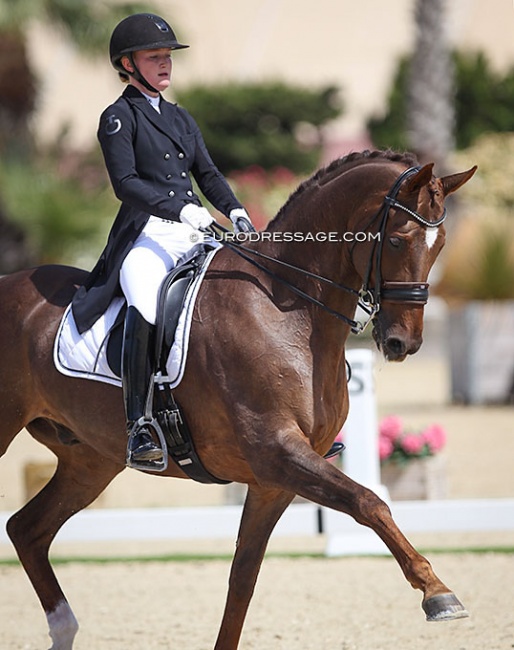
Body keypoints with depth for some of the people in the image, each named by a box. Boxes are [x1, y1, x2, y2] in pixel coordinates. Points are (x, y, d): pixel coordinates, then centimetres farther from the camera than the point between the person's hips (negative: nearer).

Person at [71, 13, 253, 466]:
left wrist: (235, 212, -1)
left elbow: (207, 173, 19)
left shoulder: (181, 118, 23)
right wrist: (181, 210, -23)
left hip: (192, 237, 7)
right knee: (145, 310, -34)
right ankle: (138, 430, -36)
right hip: (146, 237, -7)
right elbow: (125, 182, -11)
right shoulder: (118, 118, 2)